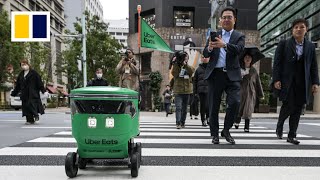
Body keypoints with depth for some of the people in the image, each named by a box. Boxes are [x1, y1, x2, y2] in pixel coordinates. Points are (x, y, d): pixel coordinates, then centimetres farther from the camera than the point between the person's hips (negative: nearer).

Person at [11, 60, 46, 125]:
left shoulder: (34, 73, -2)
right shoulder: (21, 74, 15)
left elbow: (39, 82, -6)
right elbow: (17, 85, 19)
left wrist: (43, 90, -12)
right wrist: (14, 93, 18)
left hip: (33, 93, -5)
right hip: (24, 94, 6)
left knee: (32, 104, -11)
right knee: (25, 106, 2)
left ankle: (36, 115, 11)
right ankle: (29, 120, 8)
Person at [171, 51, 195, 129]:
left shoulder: (189, 67, 10)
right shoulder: (176, 67, 6)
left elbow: (192, 71, -13)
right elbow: (174, 73, -13)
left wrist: (185, 64, -25)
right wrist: (175, 64, -18)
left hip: (187, 91, 3)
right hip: (178, 91, -3)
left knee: (184, 108, 9)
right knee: (178, 107, -13)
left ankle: (182, 123, 19)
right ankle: (178, 123, -17)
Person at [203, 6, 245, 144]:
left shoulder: (239, 37, 8)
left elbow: (238, 49, -13)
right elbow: (205, 54, 4)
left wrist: (224, 45, -32)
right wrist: (209, 48, -19)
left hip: (232, 75, -1)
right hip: (215, 74, 1)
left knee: (235, 102, -12)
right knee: (214, 106, 4)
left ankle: (226, 131, 10)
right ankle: (215, 134, 20)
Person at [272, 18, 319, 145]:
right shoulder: (283, 44, 3)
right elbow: (277, 63, -2)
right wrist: (276, 80, -10)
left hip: (302, 83, 3)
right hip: (287, 81, -3)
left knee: (298, 109, 2)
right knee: (289, 105, -9)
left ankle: (292, 136, 11)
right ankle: (279, 126, 19)